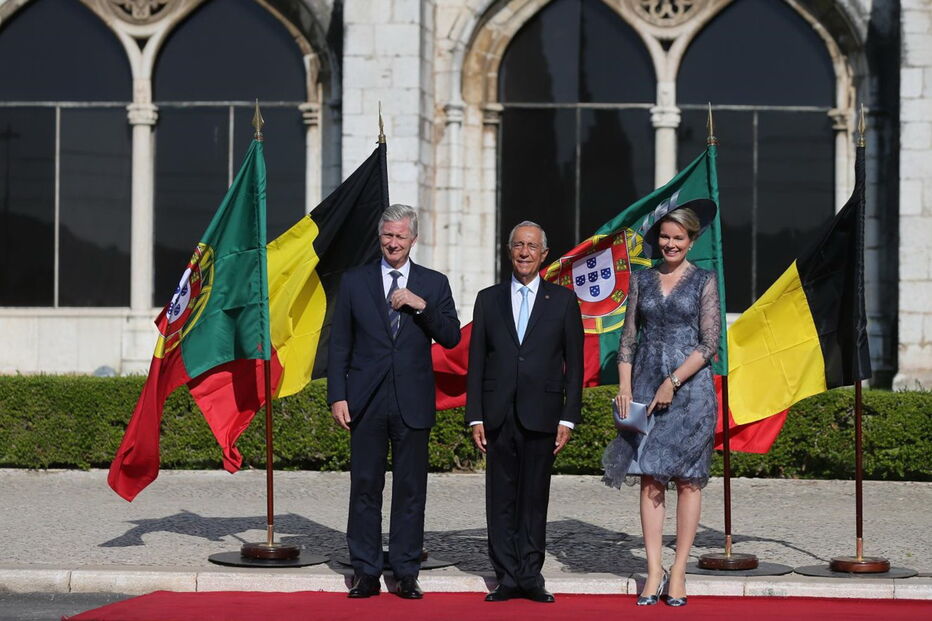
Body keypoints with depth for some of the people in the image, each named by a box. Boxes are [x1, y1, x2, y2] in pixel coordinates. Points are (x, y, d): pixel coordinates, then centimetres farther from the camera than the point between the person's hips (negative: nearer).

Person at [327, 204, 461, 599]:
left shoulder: (433, 284, 8)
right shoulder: (354, 282, 7)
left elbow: (451, 338, 1)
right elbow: (339, 344, 6)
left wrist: (422, 305, -13)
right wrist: (337, 396, -2)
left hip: (412, 403, 0)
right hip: (366, 402, 0)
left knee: (411, 490, 3)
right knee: (365, 487, 2)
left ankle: (406, 573, 9)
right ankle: (366, 573, 8)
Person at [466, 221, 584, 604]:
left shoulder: (563, 301, 7)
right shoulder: (488, 299, 10)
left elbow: (574, 365, 5)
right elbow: (476, 363, 9)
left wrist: (568, 419, -3)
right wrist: (475, 417, 2)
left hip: (541, 415, -1)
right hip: (499, 415, 1)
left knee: (535, 498, 2)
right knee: (501, 499, 2)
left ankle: (530, 576, 7)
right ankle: (507, 578, 7)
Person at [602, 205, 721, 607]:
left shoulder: (704, 281, 2)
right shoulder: (642, 279, 11)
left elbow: (710, 343, -5)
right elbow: (628, 337, 10)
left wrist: (673, 382, -12)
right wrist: (624, 386, -2)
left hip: (689, 387, -3)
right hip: (645, 387, 3)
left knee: (687, 479, 0)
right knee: (650, 478, 0)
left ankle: (678, 571, 5)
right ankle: (654, 570, 2)